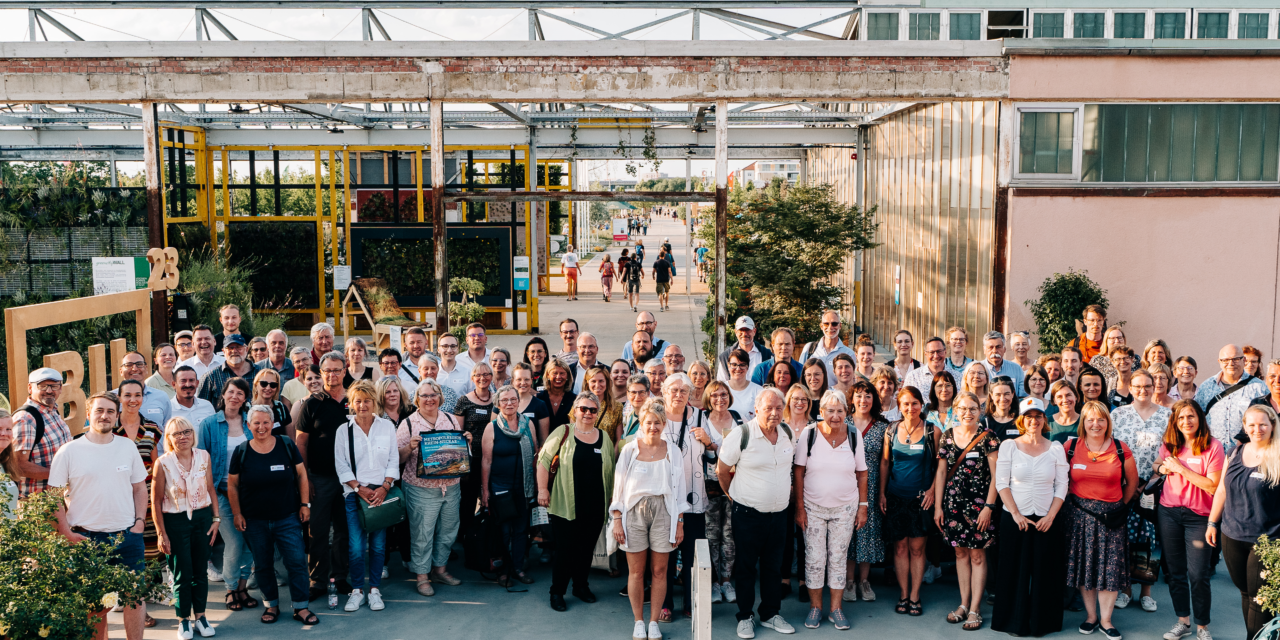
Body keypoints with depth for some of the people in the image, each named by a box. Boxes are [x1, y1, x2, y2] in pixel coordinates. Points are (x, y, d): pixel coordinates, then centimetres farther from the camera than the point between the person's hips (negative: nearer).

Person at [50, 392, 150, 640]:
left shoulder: (127, 447, 6)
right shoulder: (69, 451, -3)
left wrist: (139, 522, 2)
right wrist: (68, 534, -8)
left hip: (127, 536, 2)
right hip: (87, 538, -2)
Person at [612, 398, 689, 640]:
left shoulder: (672, 451, 5)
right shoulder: (629, 450, 1)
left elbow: (679, 488, 7)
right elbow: (618, 487, 3)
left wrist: (680, 523, 4)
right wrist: (617, 520, -2)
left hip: (663, 512, 1)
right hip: (634, 512, -1)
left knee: (659, 571, 4)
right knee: (636, 572, 3)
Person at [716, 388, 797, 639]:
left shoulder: (788, 433, 1)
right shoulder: (741, 435, -15)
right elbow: (722, 470, -4)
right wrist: (735, 496, 5)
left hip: (779, 513, 5)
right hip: (748, 514, -4)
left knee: (773, 566, 14)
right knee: (746, 566, 7)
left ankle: (771, 614, 27)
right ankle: (745, 617, 19)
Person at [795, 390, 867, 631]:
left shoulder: (854, 436, -3)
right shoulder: (808, 434, -8)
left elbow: (861, 474, 4)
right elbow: (799, 472, -4)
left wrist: (863, 507, 2)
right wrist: (799, 507, -6)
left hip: (845, 509, 1)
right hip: (813, 508, -1)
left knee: (838, 558, 7)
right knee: (814, 559, 3)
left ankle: (836, 608, 19)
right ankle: (815, 606, 18)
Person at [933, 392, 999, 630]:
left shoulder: (988, 437, -7)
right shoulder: (948, 436, 5)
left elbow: (995, 475, -8)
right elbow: (941, 472, 8)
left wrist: (988, 507, -13)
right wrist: (938, 505, 5)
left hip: (978, 504, -4)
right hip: (953, 503, 4)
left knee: (977, 555, 0)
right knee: (960, 552, 11)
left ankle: (975, 609, 7)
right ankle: (964, 604, 21)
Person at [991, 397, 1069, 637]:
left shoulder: (1055, 448, 5)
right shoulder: (1009, 446, 1)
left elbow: (1062, 486, 3)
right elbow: (1001, 483, -2)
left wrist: (1050, 516, -8)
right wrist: (1016, 514, -10)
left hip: (1047, 520, 1)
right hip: (1015, 519, -1)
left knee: (1045, 572, 5)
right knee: (1015, 570, 4)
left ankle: (1042, 622, 19)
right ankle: (1015, 621, 17)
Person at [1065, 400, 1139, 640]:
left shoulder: (1120, 449, -2)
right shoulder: (1071, 447, -1)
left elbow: (1132, 481, 11)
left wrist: (1121, 506, 8)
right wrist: (1072, 499, 3)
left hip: (1111, 515, 0)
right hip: (1080, 513, 1)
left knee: (1111, 566, 0)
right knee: (1084, 565, 6)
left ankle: (1105, 619, 12)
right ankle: (1091, 615, 20)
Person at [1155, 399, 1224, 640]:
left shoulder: (1213, 447, -10)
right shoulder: (1169, 445, 3)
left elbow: (1213, 486, -15)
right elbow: (1159, 465, 22)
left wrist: (1181, 468, -16)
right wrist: (1162, 468, -1)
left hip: (1198, 516, -4)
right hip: (1169, 512, 4)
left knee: (1198, 575, -4)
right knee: (1175, 572, 11)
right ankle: (1183, 621, 25)